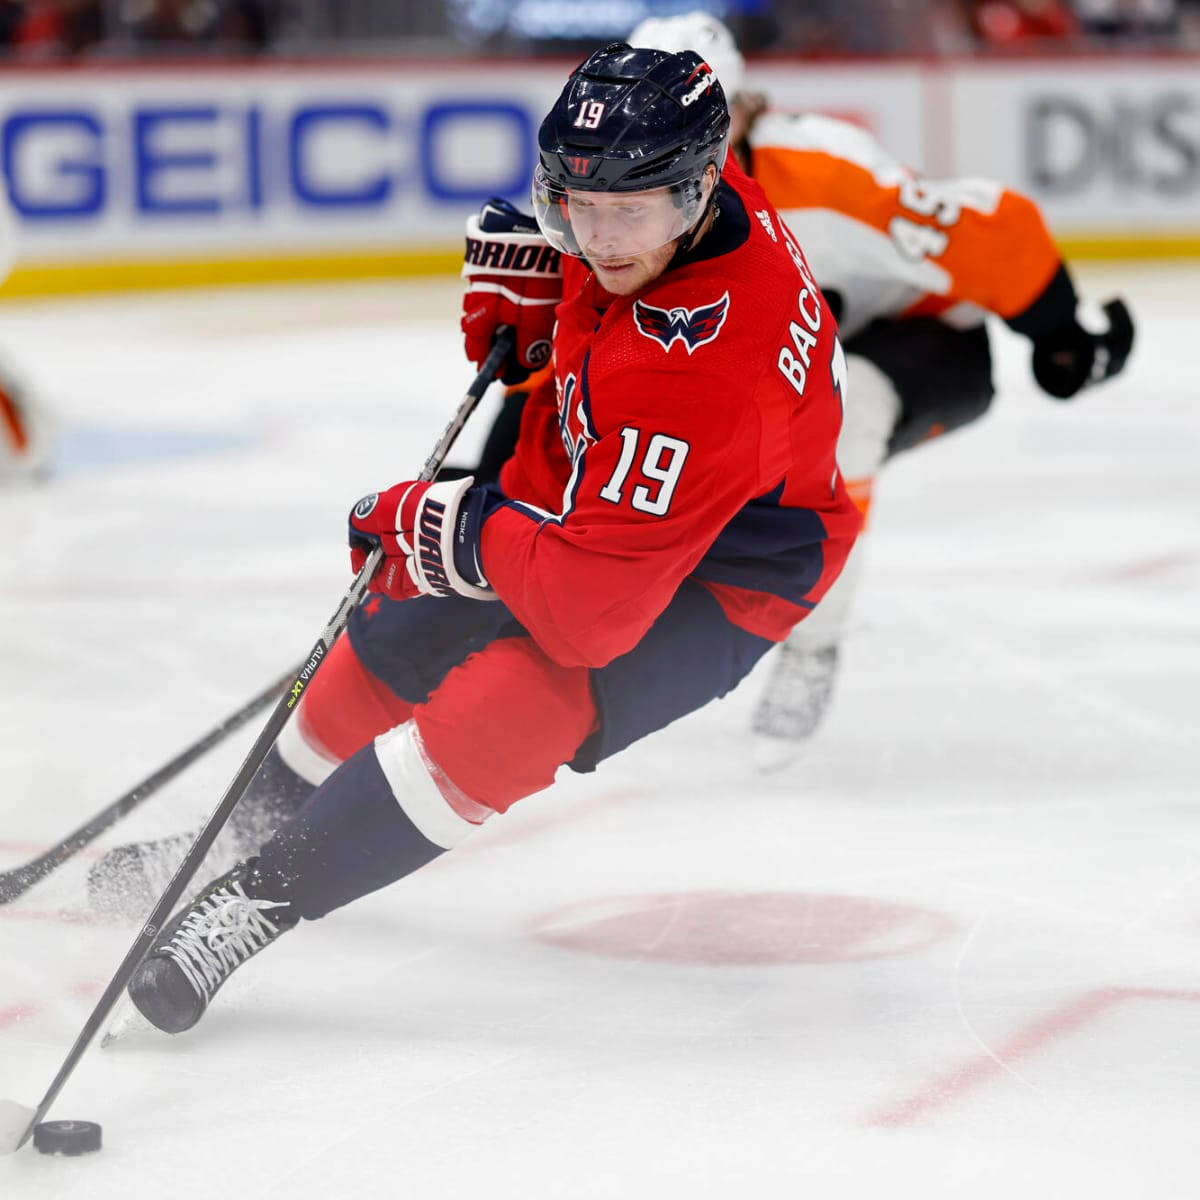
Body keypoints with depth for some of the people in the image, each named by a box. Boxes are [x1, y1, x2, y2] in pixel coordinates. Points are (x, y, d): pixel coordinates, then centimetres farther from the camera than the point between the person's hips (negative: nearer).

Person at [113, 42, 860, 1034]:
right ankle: (256, 817, 42)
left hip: (712, 584, -9)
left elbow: (591, 606, -40)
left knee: (507, 708, -30)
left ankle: (261, 896, -22)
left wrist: (461, 530, -26)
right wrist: (524, 259, -5)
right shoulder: (662, 202, -17)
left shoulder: (700, 372, -41)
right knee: (392, 648, 17)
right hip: (594, 493, 9)